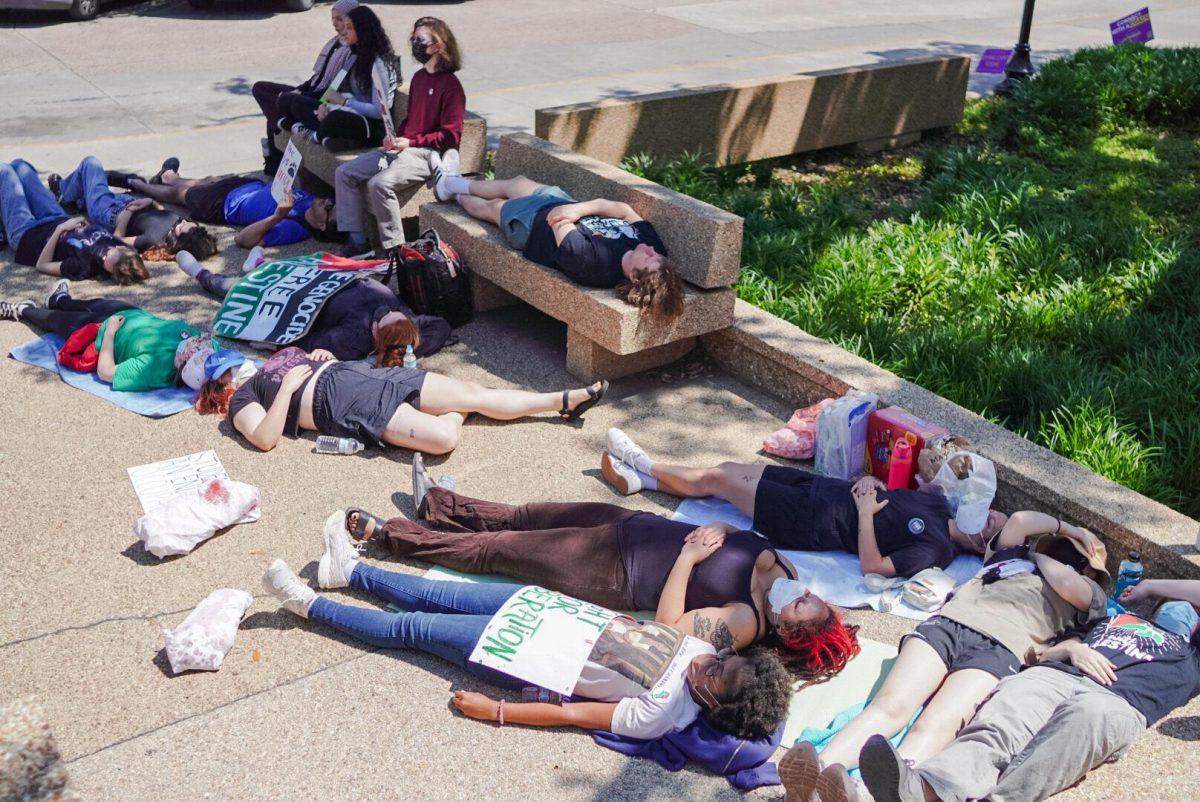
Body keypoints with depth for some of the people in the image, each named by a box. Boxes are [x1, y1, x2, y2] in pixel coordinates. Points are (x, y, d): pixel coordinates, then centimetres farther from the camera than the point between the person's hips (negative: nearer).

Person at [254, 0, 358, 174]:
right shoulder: (334, 42, 17)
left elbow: (341, 86, -21)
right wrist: (298, 89, 5)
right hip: (310, 91, 10)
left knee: (284, 100, -33)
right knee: (259, 88, 4)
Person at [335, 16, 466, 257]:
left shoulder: (450, 86, -10)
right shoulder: (418, 77, 17)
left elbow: (451, 136, -14)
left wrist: (410, 142, -17)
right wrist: (396, 137, 6)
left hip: (427, 154, -9)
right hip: (402, 147, 9)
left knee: (379, 183, -32)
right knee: (344, 173, -1)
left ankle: (395, 248, -22)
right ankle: (356, 238, -1)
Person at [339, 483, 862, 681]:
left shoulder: (743, 624, -25)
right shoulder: (779, 569, -5)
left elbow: (668, 624, -27)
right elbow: (734, 534, 10)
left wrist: (688, 556, -26)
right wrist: (709, 535, -11)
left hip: (614, 574, -7)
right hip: (633, 524, 7)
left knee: (496, 550, 1)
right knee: (523, 517, 15)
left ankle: (387, 535, 19)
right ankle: (434, 505, 39)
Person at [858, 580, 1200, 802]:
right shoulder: (1114, 619, 42)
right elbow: (1047, 654, 31)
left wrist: (1150, 586, 29)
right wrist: (1072, 647, 9)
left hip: (1118, 700, -2)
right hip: (1055, 675, 2)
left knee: (1086, 716, -41)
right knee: (998, 726, -32)